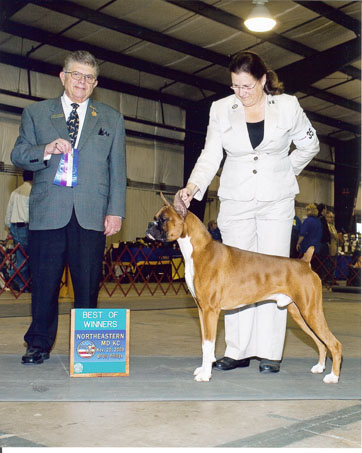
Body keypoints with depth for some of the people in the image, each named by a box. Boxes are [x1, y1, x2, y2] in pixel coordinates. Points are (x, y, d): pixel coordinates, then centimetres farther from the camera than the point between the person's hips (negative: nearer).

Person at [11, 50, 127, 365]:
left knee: (88, 283, 1)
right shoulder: (35, 113, 15)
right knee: (44, 282, 3)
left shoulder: (112, 120, 16)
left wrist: (115, 210, 0)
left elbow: (118, 169, 10)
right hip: (47, 212, 0)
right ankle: (39, 344, 17)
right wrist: (46, 150, -13)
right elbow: (18, 155, 7)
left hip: (91, 214, 0)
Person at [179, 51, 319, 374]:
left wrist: (285, 173, 9)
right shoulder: (221, 109, 1)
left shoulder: (287, 106, -1)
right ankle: (238, 351, 8)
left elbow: (310, 145, 13)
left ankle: (270, 352, 4)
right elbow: (210, 156, -2)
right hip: (236, 202, 2)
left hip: (276, 202, -1)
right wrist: (193, 186, -17)